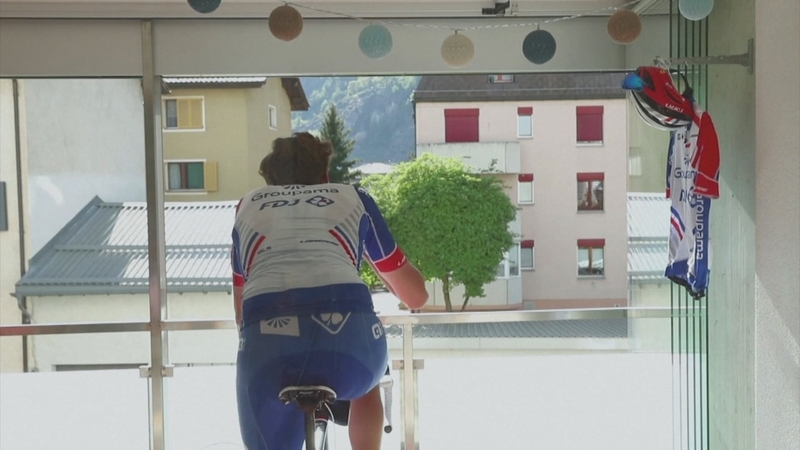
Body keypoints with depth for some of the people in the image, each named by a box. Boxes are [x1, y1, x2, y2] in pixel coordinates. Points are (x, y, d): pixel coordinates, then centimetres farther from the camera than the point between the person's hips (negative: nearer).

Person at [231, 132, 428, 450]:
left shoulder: (248, 206, 30)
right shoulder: (352, 199, 26)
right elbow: (416, 295, 32)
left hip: (266, 347, 0)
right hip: (347, 335, 1)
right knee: (363, 380, 35)